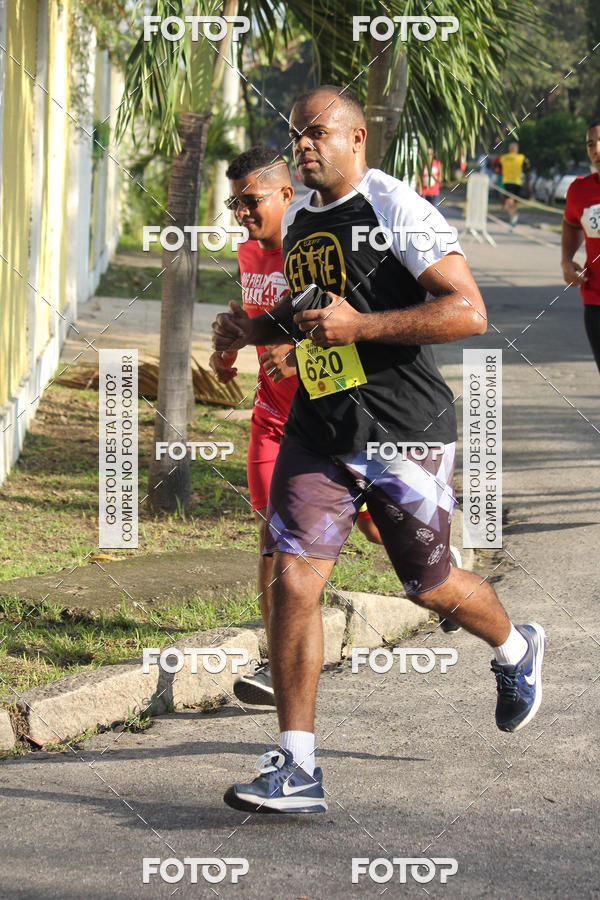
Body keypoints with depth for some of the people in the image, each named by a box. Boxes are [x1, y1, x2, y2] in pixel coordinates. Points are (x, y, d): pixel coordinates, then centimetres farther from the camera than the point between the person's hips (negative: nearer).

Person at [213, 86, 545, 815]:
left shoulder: (397, 209, -12)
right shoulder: (299, 218, 11)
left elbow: (468, 312, -20)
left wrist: (358, 325, -26)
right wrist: (252, 329, 9)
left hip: (405, 430, -6)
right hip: (319, 428, 6)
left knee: (429, 585, 11)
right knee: (292, 577, -10)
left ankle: (515, 650, 46)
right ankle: (295, 769, -7)